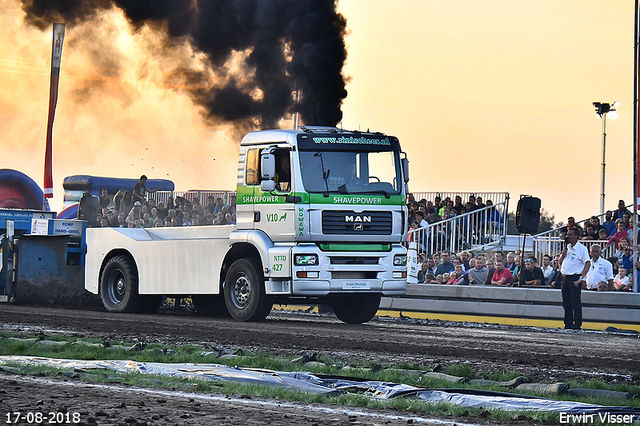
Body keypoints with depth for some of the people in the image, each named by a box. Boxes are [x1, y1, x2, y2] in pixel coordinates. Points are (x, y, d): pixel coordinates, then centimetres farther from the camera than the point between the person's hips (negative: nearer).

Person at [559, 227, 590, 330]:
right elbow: (560, 262, 23)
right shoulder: (566, 247, 16)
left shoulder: (582, 249, -7)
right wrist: (563, 253, 2)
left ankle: (577, 325, -5)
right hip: (565, 278, 7)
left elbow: (587, 264, -12)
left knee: (576, 303, -8)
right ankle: (568, 324, 15)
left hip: (575, 279, -7)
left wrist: (581, 278, -18)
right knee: (566, 303, 9)